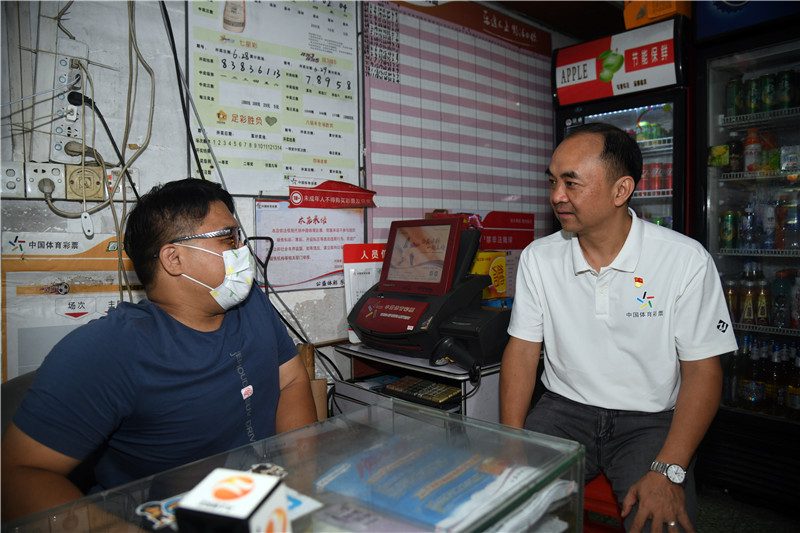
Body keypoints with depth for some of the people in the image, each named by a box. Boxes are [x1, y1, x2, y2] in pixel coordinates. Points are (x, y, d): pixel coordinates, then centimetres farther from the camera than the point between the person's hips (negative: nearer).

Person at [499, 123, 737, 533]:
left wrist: (667, 472, -19)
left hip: (651, 420, -1)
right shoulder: (538, 258, -2)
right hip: (564, 409, 2)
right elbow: (522, 350, -1)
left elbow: (701, 371, -8)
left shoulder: (686, 260, -10)